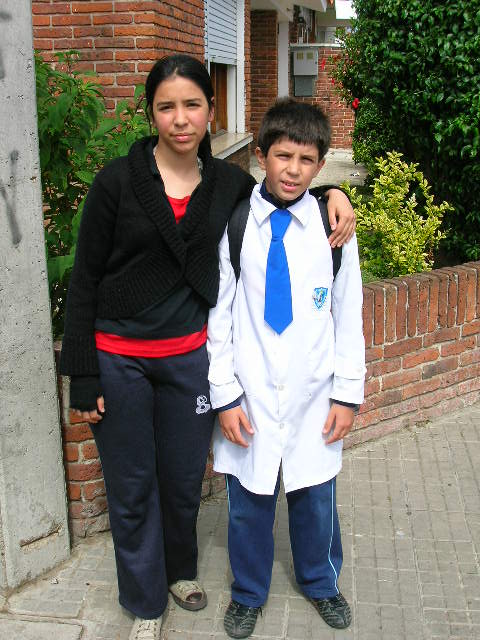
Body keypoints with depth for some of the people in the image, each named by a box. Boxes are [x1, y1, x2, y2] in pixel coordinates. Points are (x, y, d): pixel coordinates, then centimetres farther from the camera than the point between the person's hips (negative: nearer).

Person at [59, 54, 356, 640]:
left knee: (184, 478, 17)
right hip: (118, 361, -2)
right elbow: (84, 280, -6)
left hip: (189, 358, 3)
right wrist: (83, 377, -8)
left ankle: (180, 569, 47)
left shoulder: (227, 183, 0)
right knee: (132, 487, 10)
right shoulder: (117, 181, -9)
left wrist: (332, 191, -4)